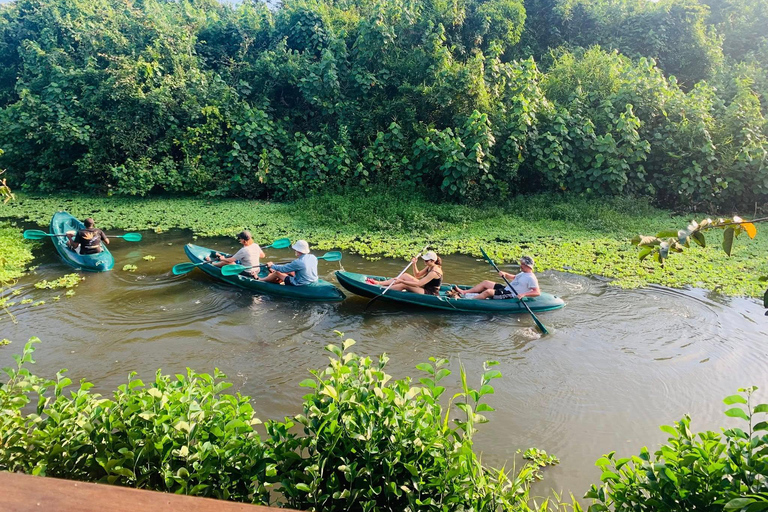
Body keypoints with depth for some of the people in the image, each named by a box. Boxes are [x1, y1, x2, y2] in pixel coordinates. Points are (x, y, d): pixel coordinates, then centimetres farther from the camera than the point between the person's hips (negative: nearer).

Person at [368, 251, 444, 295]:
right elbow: (417, 275, 15)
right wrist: (414, 264, -2)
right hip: (425, 288, 9)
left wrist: (402, 281, -27)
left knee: (404, 285, -19)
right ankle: (379, 283, 0)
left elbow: (418, 284, -28)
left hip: (431, 294, -9)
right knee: (405, 276, 0)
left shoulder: (434, 272, -25)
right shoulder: (430, 267, 5)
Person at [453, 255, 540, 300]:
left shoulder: (531, 278, -16)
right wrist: (505, 274, 7)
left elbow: (538, 292, -23)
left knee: (488, 292, -25)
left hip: (510, 295, -10)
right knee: (485, 283, 8)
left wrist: (524, 294, -34)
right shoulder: (523, 274, 14)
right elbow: (513, 277, 27)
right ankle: (463, 292, 8)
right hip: (506, 288, 10)